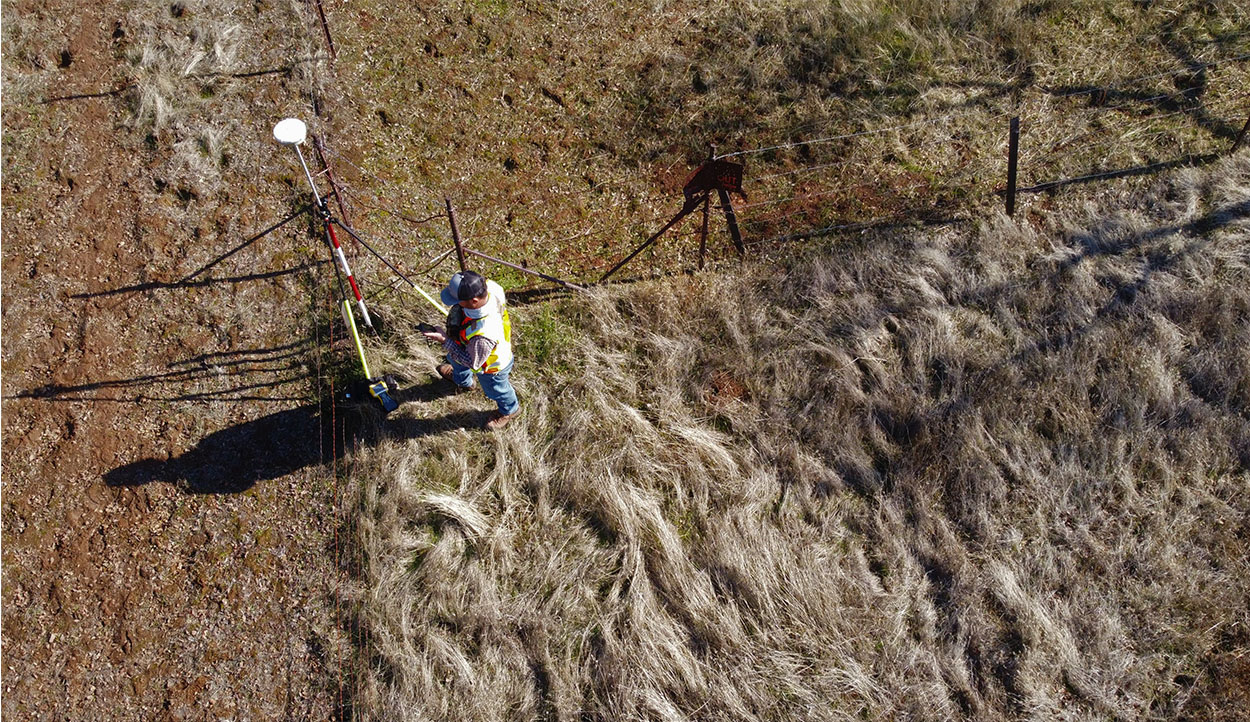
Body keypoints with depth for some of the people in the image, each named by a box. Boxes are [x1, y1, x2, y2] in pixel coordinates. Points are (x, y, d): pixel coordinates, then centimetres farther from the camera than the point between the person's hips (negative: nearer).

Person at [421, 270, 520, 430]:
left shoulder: (483, 335, -52)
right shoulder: (488, 286, -35)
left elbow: (473, 362, -32)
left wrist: (444, 341, -31)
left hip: (492, 367, -7)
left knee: (495, 390, 28)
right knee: (454, 359, 37)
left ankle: (510, 410, 63)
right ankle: (463, 380, 73)